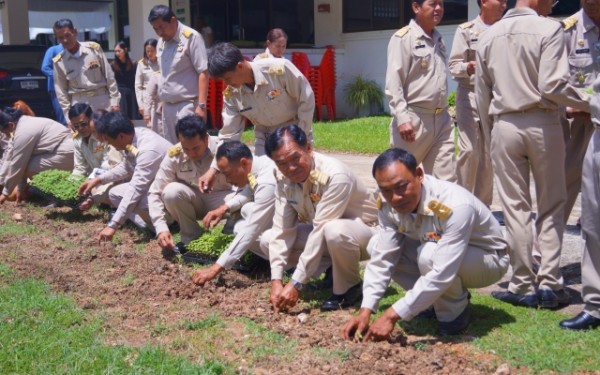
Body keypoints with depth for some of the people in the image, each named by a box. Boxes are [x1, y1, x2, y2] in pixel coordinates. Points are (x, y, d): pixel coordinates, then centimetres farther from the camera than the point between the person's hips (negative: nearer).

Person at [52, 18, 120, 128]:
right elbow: (61, 92, 3)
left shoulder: (94, 48, -4)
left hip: (102, 100, 0)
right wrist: (69, 118, 0)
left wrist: (114, 101, -3)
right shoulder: (59, 62, -3)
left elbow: (109, 76, 1)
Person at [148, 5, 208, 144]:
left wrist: (201, 105, -19)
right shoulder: (161, 41, 12)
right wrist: (163, 101, 12)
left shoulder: (191, 37, -9)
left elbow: (203, 72, -13)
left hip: (187, 105, -7)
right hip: (167, 106, 7)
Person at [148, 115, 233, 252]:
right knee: (172, 191, -30)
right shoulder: (174, 155, -19)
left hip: (220, 199, -2)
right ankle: (191, 237, -7)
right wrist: (161, 228, -29)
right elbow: (155, 193, -15)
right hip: (193, 202, 2)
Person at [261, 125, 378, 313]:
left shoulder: (335, 175, -33)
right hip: (323, 230, 7)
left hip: (364, 230, -7)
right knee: (268, 240, -8)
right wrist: (276, 281, -24)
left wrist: (295, 284, -35)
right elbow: (282, 230, -14)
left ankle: (348, 287, -12)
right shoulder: (283, 179, -12)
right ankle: (335, 267, 4)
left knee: (334, 230, -40)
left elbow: (320, 231, -35)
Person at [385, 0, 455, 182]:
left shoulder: (438, 39, 16)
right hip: (414, 119, -7)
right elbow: (393, 82, -13)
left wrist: (444, 113, 17)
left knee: (446, 180, 3)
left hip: (441, 120, 7)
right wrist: (402, 118, -21)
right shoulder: (402, 38, -7)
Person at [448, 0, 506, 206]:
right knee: (469, 150, -12)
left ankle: (482, 205, 13)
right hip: (470, 95, -4)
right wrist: (468, 67, -24)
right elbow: (454, 65, -5)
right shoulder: (466, 30, 1)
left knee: (488, 154, 5)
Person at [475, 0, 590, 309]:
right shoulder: (548, 29, -7)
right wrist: (588, 102, -2)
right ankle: (549, 284, 7)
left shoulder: (489, 35, 8)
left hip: (504, 126, 3)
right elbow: (553, 85, -15)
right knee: (551, 207, 9)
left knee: (515, 208, 7)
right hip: (542, 124, -3)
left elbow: (481, 93, 11)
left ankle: (523, 286, 9)